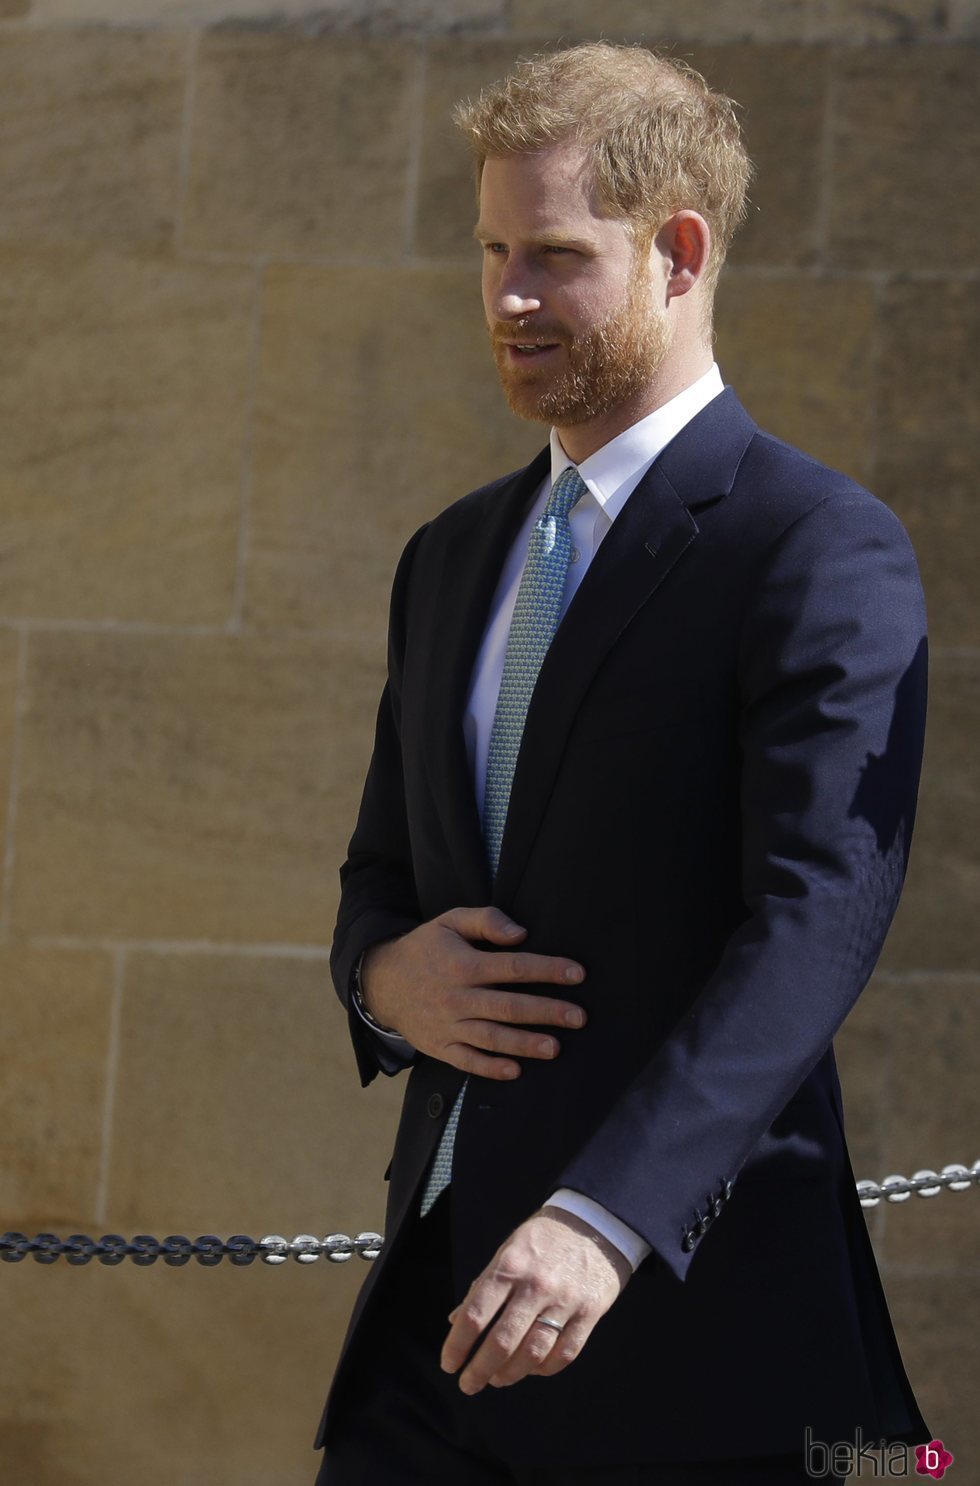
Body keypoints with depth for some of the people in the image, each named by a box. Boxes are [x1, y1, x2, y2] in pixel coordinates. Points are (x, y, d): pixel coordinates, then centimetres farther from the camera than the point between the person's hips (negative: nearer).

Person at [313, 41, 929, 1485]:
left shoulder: (827, 552, -8)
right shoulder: (454, 556, 17)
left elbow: (816, 920, -18)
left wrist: (606, 1216, -29)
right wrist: (384, 974, -2)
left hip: (685, 1310, -6)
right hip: (439, 1287, 6)